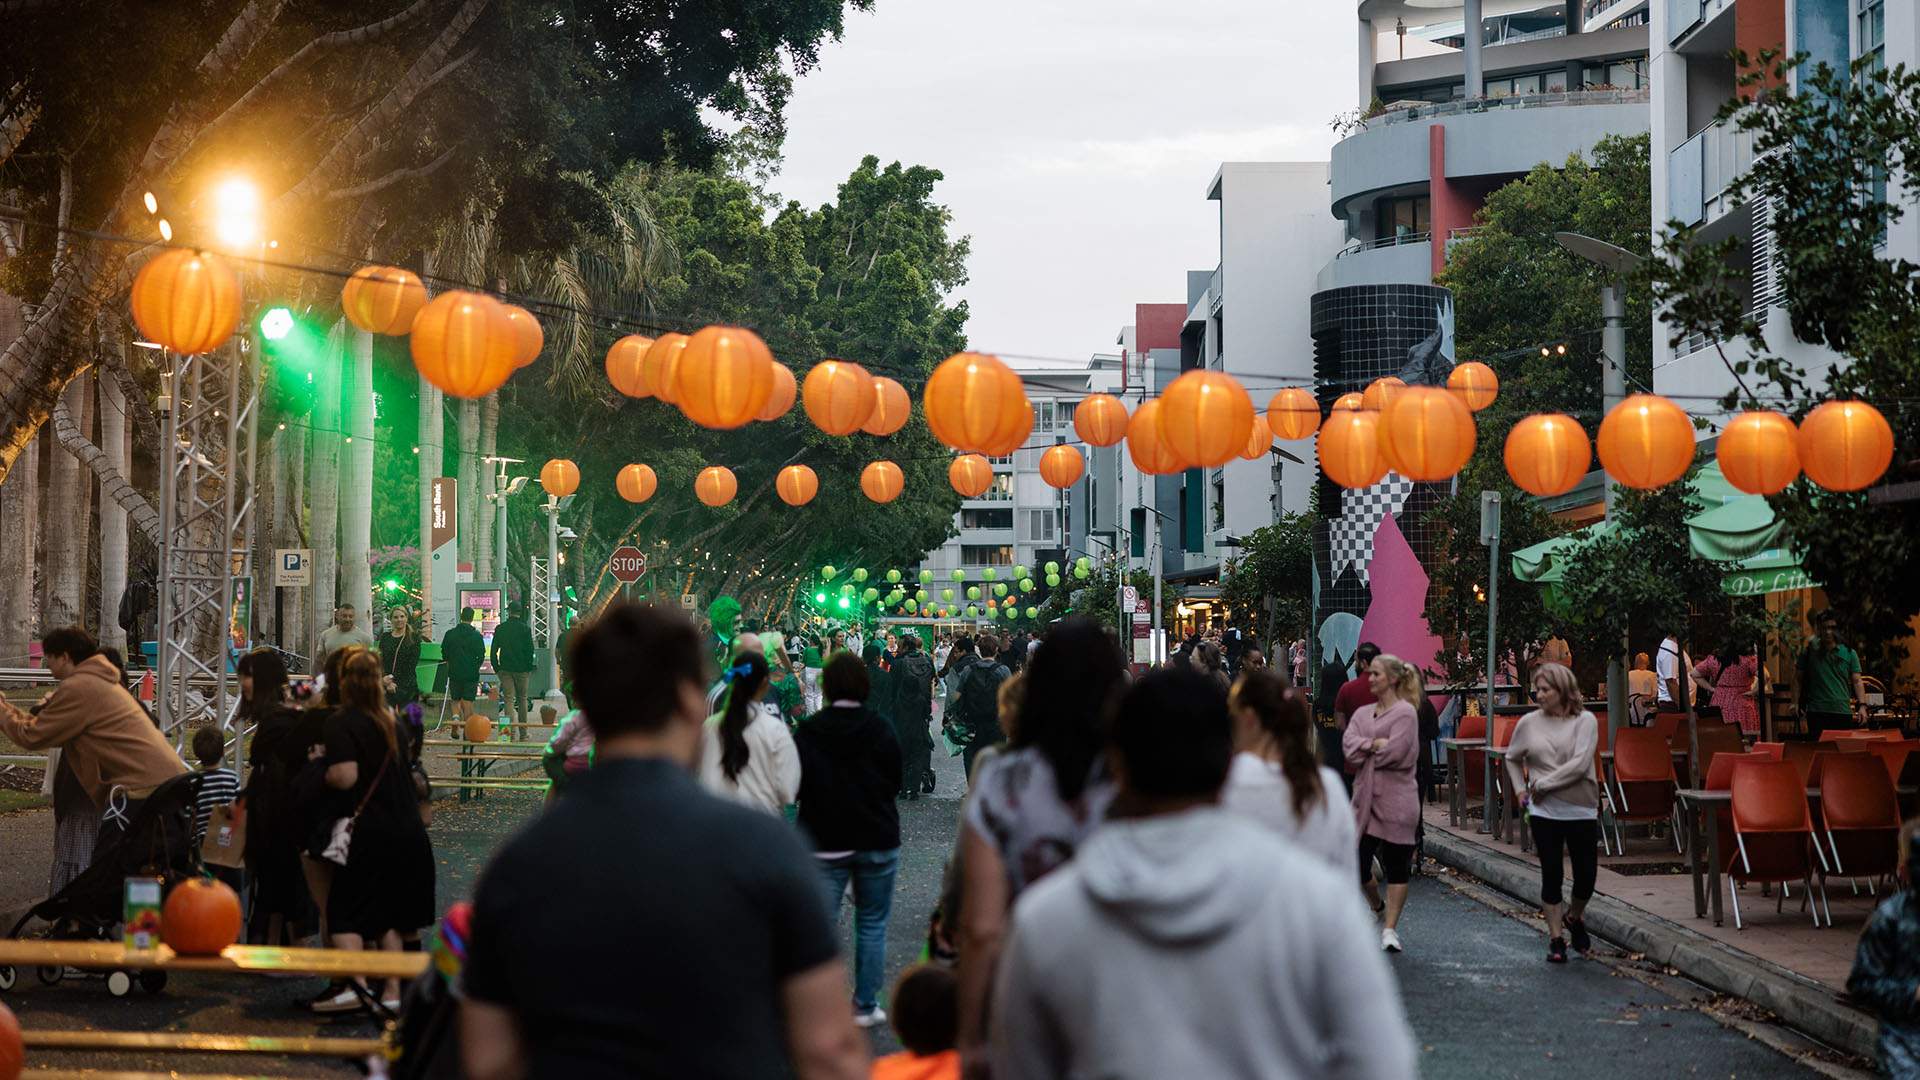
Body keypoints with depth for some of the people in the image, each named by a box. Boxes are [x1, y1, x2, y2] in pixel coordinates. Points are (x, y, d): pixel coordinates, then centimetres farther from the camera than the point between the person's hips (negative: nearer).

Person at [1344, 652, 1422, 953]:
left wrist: (1364, 750, -2)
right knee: (1357, 863, 6)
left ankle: (1390, 927, 6)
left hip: (1396, 800, -6)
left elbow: (1394, 752, -17)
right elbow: (1348, 744, -2)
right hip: (1364, 797, 6)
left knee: (1397, 866, 0)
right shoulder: (1362, 713, 14)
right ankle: (1378, 907, 34)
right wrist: (1375, 745, -17)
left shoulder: (1405, 712, -6)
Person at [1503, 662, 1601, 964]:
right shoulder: (1529, 723, 3)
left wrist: (1543, 785, -13)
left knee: (1586, 876, 3)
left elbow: (1579, 765, -17)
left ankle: (1574, 917, 33)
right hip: (1544, 813, 1)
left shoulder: (1585, 721, -6)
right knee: (1551, 875, 3)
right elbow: (1512, 758, 20)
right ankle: (1556, 937, 13)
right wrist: (1520, 789, 8)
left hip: (1582, 811, -1)